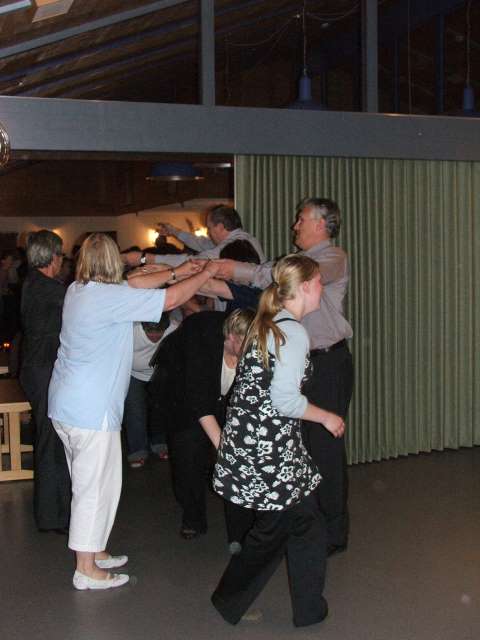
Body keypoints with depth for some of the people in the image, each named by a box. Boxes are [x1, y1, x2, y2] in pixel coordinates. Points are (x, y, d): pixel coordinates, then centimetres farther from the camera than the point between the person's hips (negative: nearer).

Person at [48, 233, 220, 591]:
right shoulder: (108, 297, -19)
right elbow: (171, 300, -16)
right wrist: (206, 275, -2)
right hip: (91, 409, -10)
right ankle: (87, 570, 10)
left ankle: (94, 554, 31)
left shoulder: (78, 290, 7)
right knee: (96, 486, 1)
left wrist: (176, 272, 19)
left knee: (89, 483, 19)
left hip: (66, 402, 10)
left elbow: (133, 285, 18)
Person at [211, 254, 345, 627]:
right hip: (270, 446, -9)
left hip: (248, 436, 9)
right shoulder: (293, 332, -16)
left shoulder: (264, 324, 12)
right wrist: (326, 417, -7)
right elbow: (284, 400, -20)